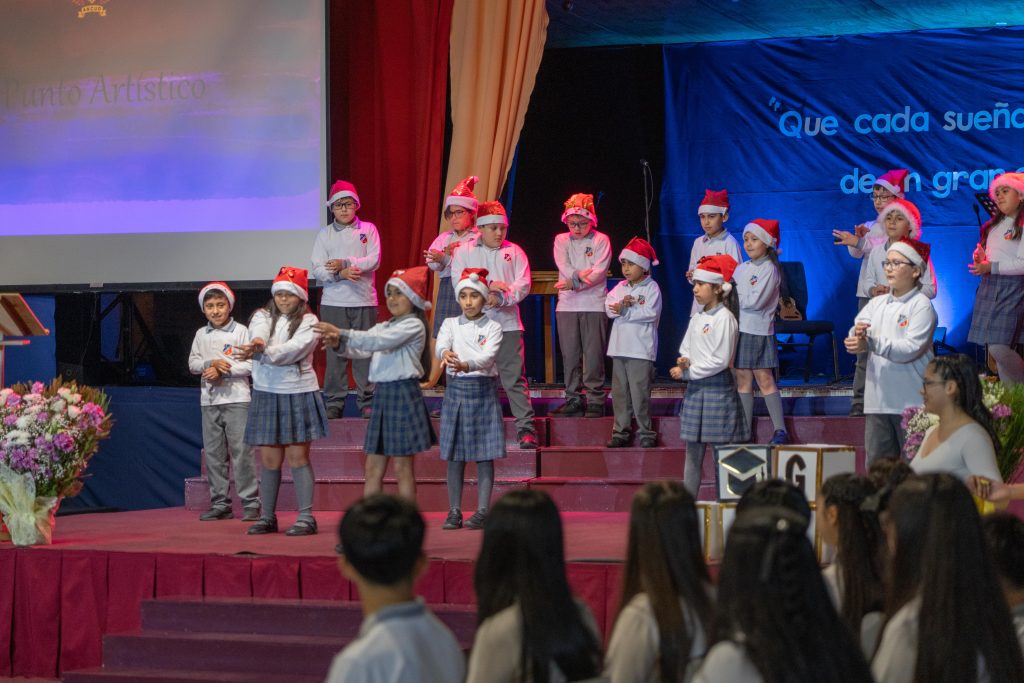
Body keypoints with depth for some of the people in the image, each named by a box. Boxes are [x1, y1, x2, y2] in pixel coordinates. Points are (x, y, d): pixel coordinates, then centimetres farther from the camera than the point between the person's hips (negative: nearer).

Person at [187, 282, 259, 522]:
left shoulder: (241, 331, -1)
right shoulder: (201, 334, 13)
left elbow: (249, 365, -7)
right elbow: (193, 363, 7)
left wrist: (222, 371, -13)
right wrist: (211, 363, -11)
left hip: (236, 398, -5)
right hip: (209, 400, 5)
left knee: (241, 451, -9)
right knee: (213, 453, 6)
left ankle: (250, 503, -6)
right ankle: (220, 503, 12)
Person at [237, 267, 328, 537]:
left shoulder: (308, 322, -1)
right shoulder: (262, 316, 8)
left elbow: (294, 348, -17)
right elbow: (258, 333, -15)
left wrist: (261, 352, -29)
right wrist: (257, 344, -39)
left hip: (298, 393, -3)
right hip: (266, 393, 3)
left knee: (298, 456, -3)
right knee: (269, 458, 6)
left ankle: (306, 517, -1)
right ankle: (267, 517, 14)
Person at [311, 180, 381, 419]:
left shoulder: (368, 229, 8)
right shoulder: (325, 234, 9)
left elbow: (374, 260, -5)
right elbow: (318, 270, 0)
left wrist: (344, 263, -13)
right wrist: (340, 274, -17)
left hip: (364, 300, -1)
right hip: (333, 301, 1)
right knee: (335, 351, 0)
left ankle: (367, 401, 5)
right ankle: (334, 403, 5)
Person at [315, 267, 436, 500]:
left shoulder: (413, 325, -9)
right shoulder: (384, 326, 18)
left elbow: (378, 341, -22)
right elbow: (363, 349, 5)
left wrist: (341, 334, -26)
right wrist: (338, 344, -16)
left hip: (404, 394, -8)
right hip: (382, 393, 8)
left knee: (402, 467, -3)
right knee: (373, 467, 8)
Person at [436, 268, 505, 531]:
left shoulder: (492, 327, -1)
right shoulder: (450, 324, 5)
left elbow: (488, 357, -18)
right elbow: (440, 345, -15)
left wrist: (465, 365, -39)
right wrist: (446, 354, -40)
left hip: (483, 389, -2)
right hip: (456, 389, 2)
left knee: (484, 455, -1)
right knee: (454, 455, 4)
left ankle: (482, 510, 4)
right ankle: (454, 511, 11)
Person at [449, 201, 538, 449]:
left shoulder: (514, 252, 10)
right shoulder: (463, 252, 8)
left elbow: (523, 285, 1)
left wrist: (501, 298, -16)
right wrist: (487, 288, -16)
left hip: (507, 323, 0)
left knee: (514, 377, -4)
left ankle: (526, 428, -4)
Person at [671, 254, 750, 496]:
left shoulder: (724, 318, -12)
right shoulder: (697, 318, 13)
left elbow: (720, 360, -17)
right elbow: (686, 347, 19)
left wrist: (687, 372, -12)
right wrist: (685, 360, -6)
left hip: (717, 387, -8)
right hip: (695, 388, 8)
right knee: (693, 450, 9)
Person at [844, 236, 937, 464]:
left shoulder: (921, 305, -4)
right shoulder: (876, 303, 15)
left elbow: (911, 349, -16)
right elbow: (855, 339, 2)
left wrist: (871, 343, -22)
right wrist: (858, 333, -22)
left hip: (911, 402, -6)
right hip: (877, 401, 6)